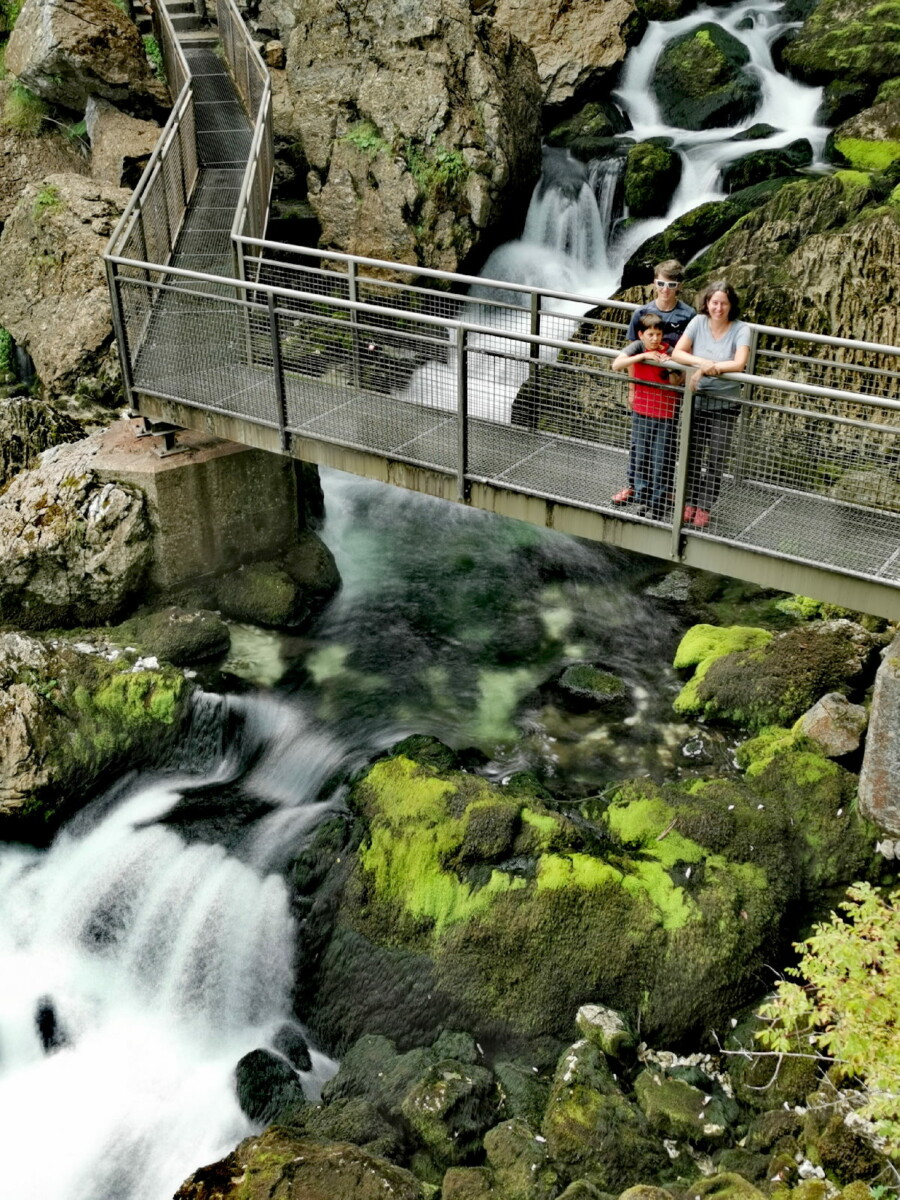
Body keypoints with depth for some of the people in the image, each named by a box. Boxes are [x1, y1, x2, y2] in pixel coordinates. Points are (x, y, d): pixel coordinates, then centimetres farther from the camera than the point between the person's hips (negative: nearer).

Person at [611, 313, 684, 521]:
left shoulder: (668, 352, -12)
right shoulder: (637, 347, -9)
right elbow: (616, 365, -24)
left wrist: (671, 367, -28)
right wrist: (644, 356, -29)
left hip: (666, 414, -2)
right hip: (641, 412, 2)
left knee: (662, 461, 1)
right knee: (641, 457, 12)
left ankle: (659, 504, 12)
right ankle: (643, 499, 27)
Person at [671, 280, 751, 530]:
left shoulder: (741, 330, -12)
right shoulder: (698, 322, -4)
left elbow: (739, 364, -25)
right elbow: (677, 353, -12)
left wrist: (706, 368, -27)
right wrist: (702, 362, -28)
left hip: (724, 404, -2)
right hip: (695, 399, 2)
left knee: (716, 458, 5)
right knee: (692, 454, 11)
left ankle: (704, 508, 17)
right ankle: (690, 502, 26)